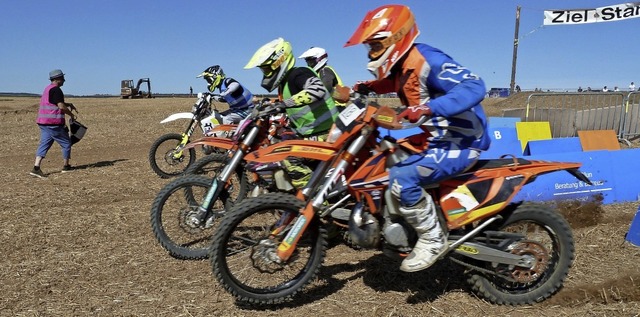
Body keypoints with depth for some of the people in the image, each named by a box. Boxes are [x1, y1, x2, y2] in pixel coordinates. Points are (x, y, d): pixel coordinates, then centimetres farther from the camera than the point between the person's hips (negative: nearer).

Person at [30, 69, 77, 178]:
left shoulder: (48, 88, 18)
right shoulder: (56, 90, -13)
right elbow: (61, 106, -19)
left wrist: (69, 104, 21)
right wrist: (71, 114, -6)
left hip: (44, 122, 9)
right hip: (53, 124, -9)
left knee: (44, 144, 4)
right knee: (66, 143, 6)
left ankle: (36, 168, -6)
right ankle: (66, 166, 15)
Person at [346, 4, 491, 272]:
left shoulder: (428, 60, -22)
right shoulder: (401, 67, 7)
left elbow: (474, 87, -33)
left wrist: (429, 108, -44)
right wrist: (368, 88, 17)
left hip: (461, 141, -10)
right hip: (437, 137, 10)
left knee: (401, 177, -28)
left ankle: (433, 239, -10)